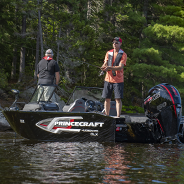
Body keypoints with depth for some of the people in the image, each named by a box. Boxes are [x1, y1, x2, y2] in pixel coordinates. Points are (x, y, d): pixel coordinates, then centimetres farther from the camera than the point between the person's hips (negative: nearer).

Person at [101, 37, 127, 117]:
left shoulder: (123, 55, -2)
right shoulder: (108, 53, 12)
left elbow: (120, 67, -14)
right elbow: (105, 63, 7)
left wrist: (110, 68, -29)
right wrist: (104, 67, -18)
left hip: (118, 80, -4)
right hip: (108, 79, 4)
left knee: (118, 99, -6)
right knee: (107, 99, 5)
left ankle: (118, 116, -5)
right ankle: (106, 116, 12)